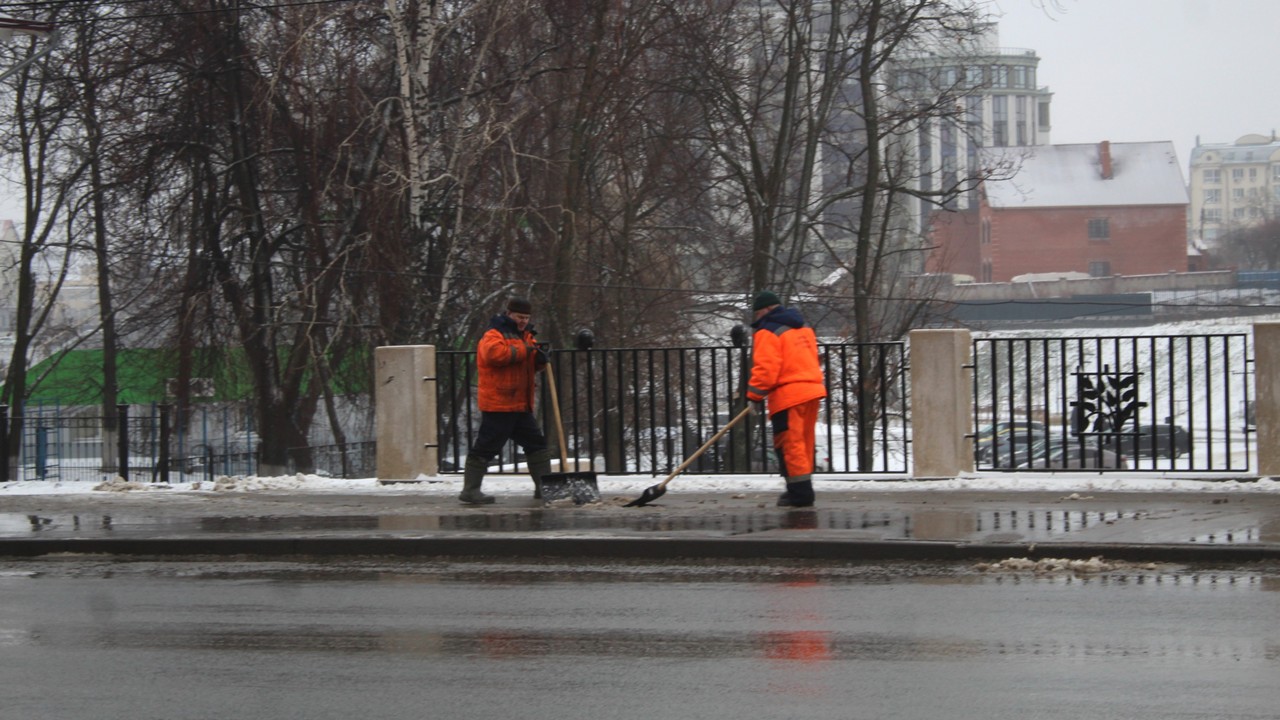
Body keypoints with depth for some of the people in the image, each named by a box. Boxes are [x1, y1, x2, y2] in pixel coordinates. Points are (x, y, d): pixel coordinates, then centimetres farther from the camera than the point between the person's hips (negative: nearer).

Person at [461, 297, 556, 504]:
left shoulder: (525, 336, 19)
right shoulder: (494, 335, -9)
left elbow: (531, 367, 24)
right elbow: (493, 353, -30)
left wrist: (540, 359, 0)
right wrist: (523, 350, -24)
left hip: (521, 406, 9)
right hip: (498, 404, -9)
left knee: (536, 443, 11)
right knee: (486, 447, -7)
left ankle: (544, 487, 19)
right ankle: (470, 490, -2)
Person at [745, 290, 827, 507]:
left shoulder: (767, 333, -7)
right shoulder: (803, 328, 20)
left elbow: (766, 368, -16)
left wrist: (754, 396, -10)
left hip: (788, 396, -8)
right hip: (813, 391, 8)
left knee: (789, 444, -4)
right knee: (804, 443, 14)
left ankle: (800, 492, -7)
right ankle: (802, 490, 18)